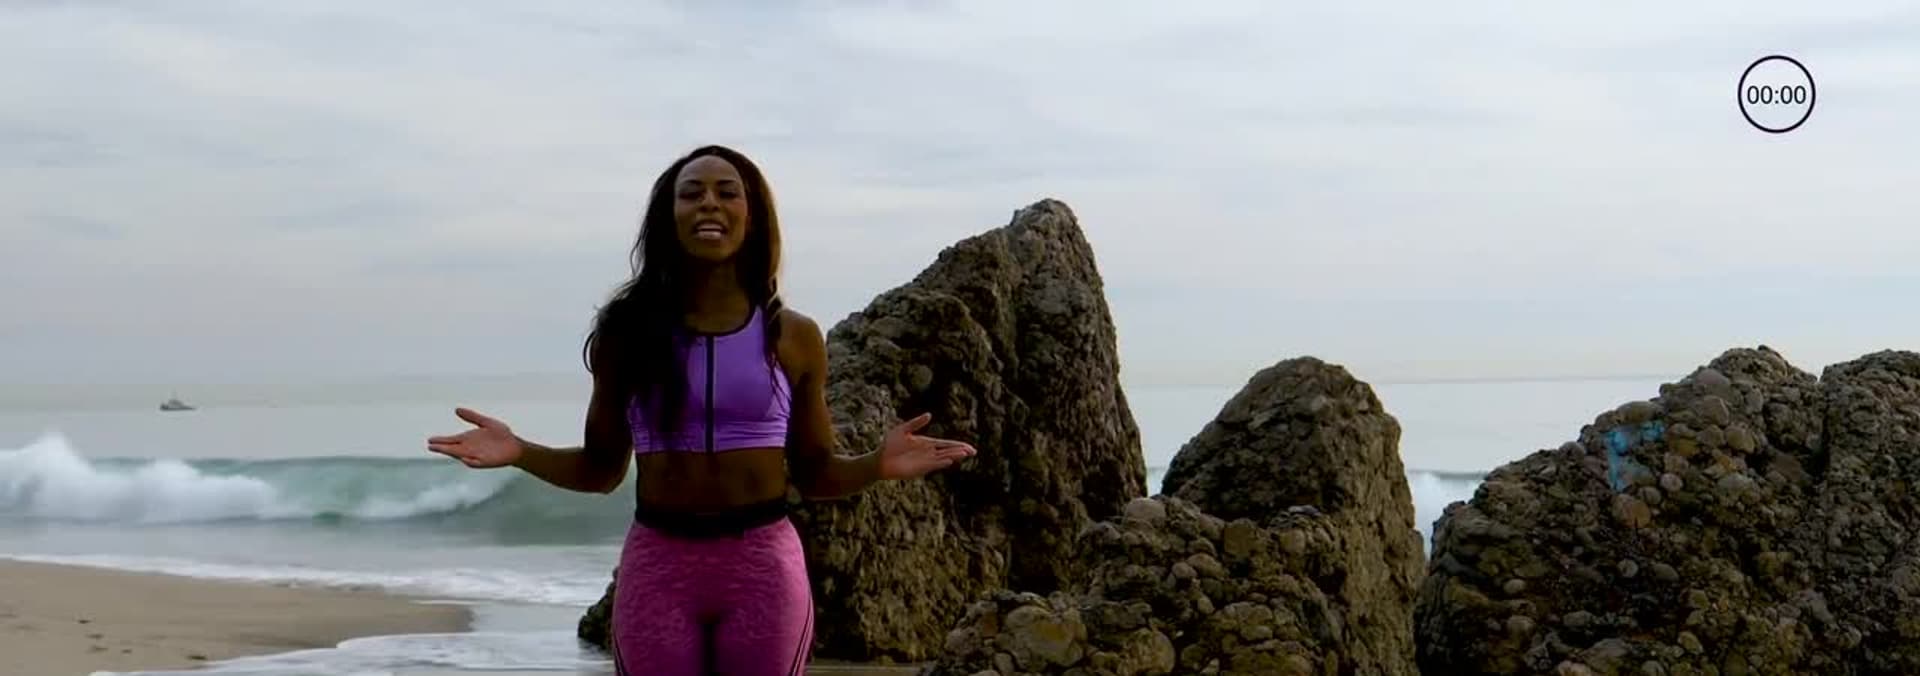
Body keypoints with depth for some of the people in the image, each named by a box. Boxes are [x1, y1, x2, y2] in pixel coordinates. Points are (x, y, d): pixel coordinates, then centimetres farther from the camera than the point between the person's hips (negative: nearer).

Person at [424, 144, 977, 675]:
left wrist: (876, 465, -13)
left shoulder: (794, 337, 3)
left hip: (763, 565, 0)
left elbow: (813, 475, 8)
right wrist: (519, 452, -9)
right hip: (657, 565, 0)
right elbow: (602, 468, 8)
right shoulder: (629, 331, 2)